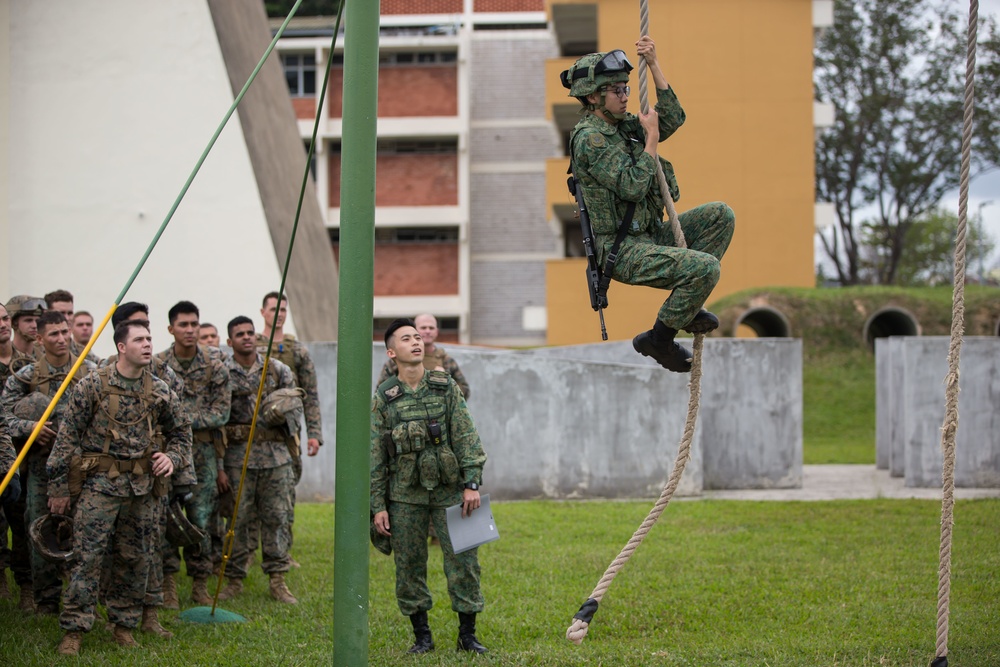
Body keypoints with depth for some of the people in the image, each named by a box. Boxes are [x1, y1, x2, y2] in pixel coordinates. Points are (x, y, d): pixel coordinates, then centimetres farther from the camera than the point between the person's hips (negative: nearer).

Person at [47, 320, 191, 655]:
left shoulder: (160, 391, 6)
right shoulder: (92, 385, -5)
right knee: (87, 556, -8)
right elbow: (67, 437, -3)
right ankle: (74, 629, -2)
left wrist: (172, 457, 0)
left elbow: (181, 431, 20)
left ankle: (124, 624, 21)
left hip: (143, 486, 4)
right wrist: (59, 487, -4)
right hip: (99, 482, -4)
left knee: (136, 559, 8)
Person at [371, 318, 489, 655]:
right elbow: (375, 456, 2)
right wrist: (377, 505, -1)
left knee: (463, 559, -2)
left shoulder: (445, 386, 2)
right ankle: (422, 635, 17)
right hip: (406, 494, 0)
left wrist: (472, 483, -8)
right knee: (409, 564, 3)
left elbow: (466, 437, 0)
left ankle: (468, 634, 10)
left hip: (449, 489, 0)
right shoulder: (383, 397, 0)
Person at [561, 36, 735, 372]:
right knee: (705, 267, -26)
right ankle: (659, 338, -6)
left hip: (649, 234, 10)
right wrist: (650, 138, -14)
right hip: (623, 251, -10)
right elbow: (633, 187, -24)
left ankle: (686, 302, 7)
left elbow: (673, 119, 12)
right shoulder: (590, 139, -17)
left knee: (720, 215, 7)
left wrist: (653, 64, 5)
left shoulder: (621, 126, 11)